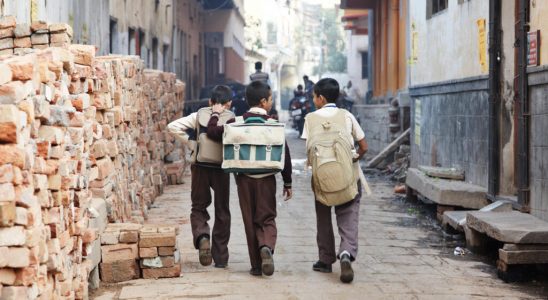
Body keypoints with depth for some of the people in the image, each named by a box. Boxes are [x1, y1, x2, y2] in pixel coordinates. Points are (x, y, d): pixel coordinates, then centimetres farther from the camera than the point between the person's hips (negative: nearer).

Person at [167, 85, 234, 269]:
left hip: (200, 167, 1)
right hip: (222, 168, -1)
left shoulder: (199, 116, 1)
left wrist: (191, 142, 0)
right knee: (222, 212, 12)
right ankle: (220, 257, 14)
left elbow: (173, 127, -6)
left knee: (199, 207, 17)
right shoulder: (232, 119, -3)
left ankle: (201, 235, -14)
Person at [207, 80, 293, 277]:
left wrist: (215, 115, 19)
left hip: (244, 178, 1)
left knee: (250, 221, 9)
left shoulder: (237, 122, -1)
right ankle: (267, 246, -24)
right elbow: (284, 154, -3)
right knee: (267, 218, 7)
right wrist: (287, 182, 6)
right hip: (266, 178, -1)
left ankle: (256, 265, 9)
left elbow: (212, 132, 0)